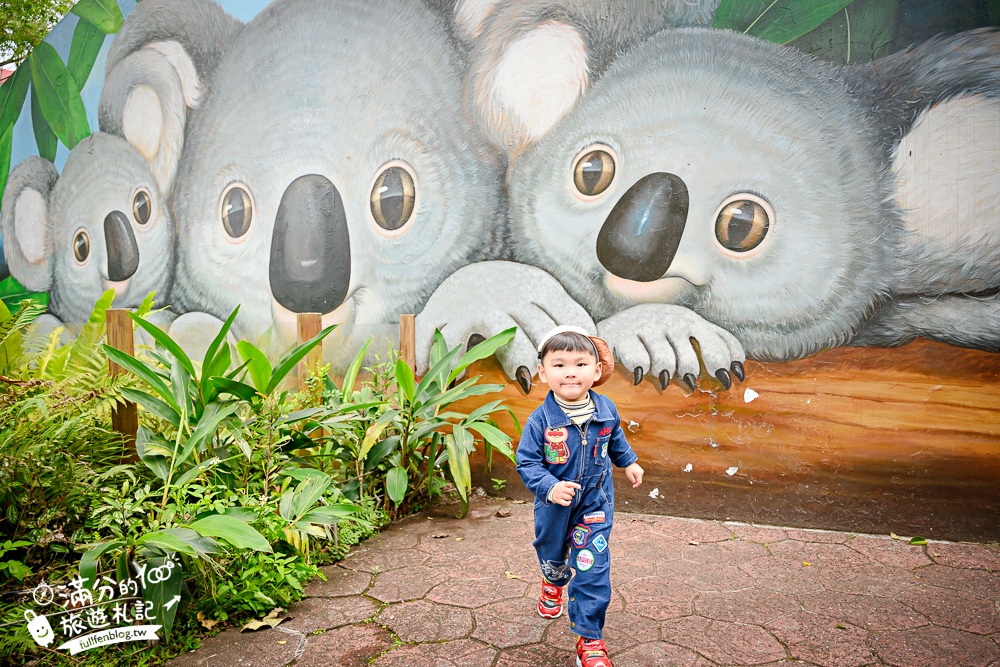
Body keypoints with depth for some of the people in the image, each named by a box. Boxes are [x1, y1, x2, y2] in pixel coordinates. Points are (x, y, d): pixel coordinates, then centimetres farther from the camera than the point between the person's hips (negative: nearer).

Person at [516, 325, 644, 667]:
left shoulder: (605, 409, -13)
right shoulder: (541, 420, -24)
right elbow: (526, 462, -20)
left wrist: (629, 462, 18)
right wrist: (550, 487, -34)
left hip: (595, 502, 1)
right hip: (554, 505, 0)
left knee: (592, 568, -4)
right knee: (552, 553, 25)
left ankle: (589, 639, 11)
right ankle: (553, 583, 61)